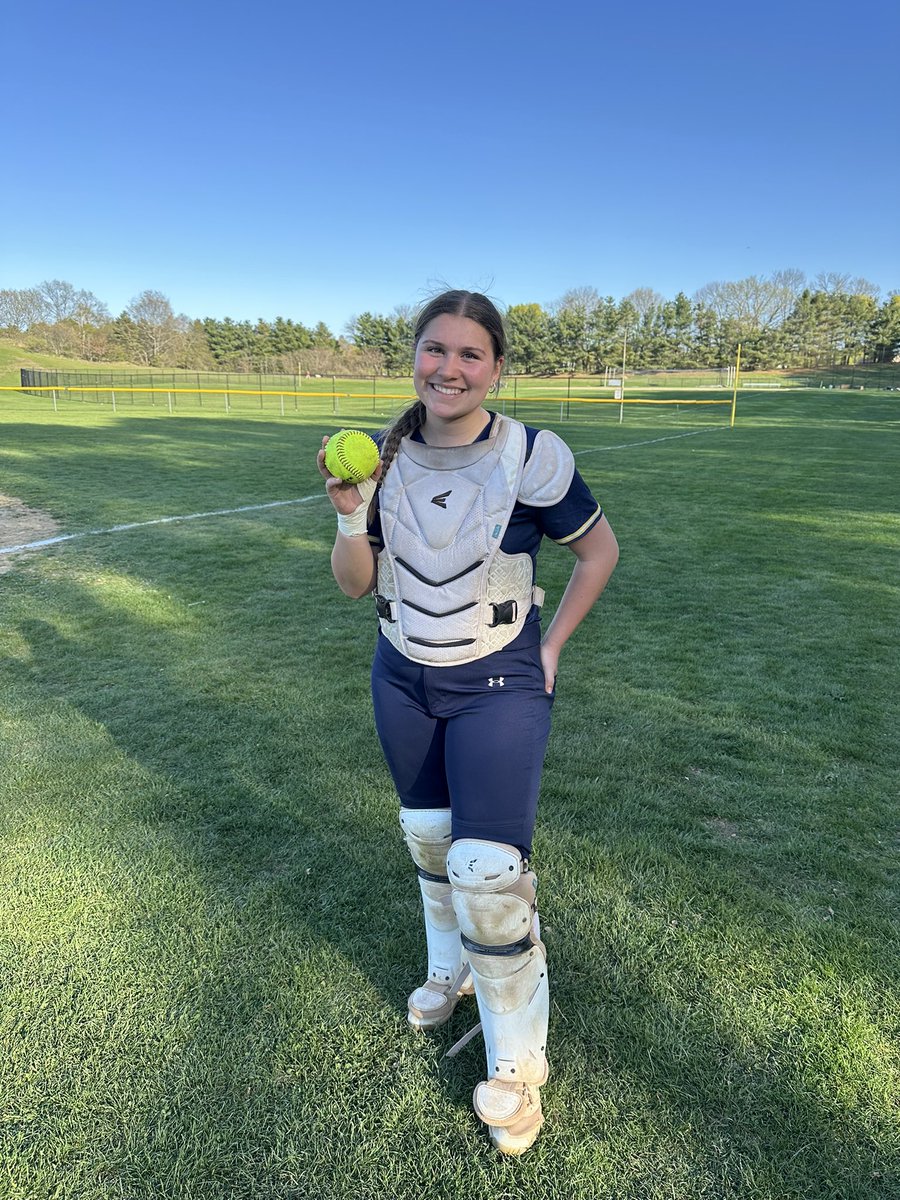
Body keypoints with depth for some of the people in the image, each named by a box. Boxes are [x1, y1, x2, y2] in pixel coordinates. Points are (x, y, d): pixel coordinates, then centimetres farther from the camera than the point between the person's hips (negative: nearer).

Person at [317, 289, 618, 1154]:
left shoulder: (531, 457, -16)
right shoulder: (386, 455, -4)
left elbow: (599, 549, -1)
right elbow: (354, 583, 0)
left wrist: (550, 648, -3)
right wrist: (351, 515, -19)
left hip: (498, 688, -4)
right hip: (402, 680, 5)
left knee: (488, 871, -9)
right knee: (428, 837, 20)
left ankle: (515, 1064, 16)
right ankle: (450, 968, 49)